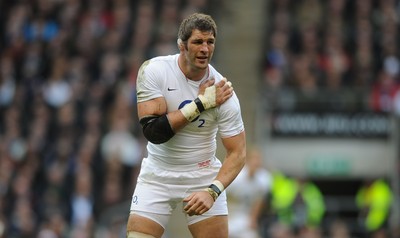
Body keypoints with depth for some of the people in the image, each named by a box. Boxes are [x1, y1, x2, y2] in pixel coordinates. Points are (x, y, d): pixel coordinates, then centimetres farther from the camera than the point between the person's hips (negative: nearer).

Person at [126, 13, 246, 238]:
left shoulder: (222, 91, -15)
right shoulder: (153, 70, -15)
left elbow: (237, 153, -13)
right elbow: (154, 131, -22)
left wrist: (212, 191, -29)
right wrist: (201, 103, -25)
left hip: (204, 176, 0)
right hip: (157, 175, 0)